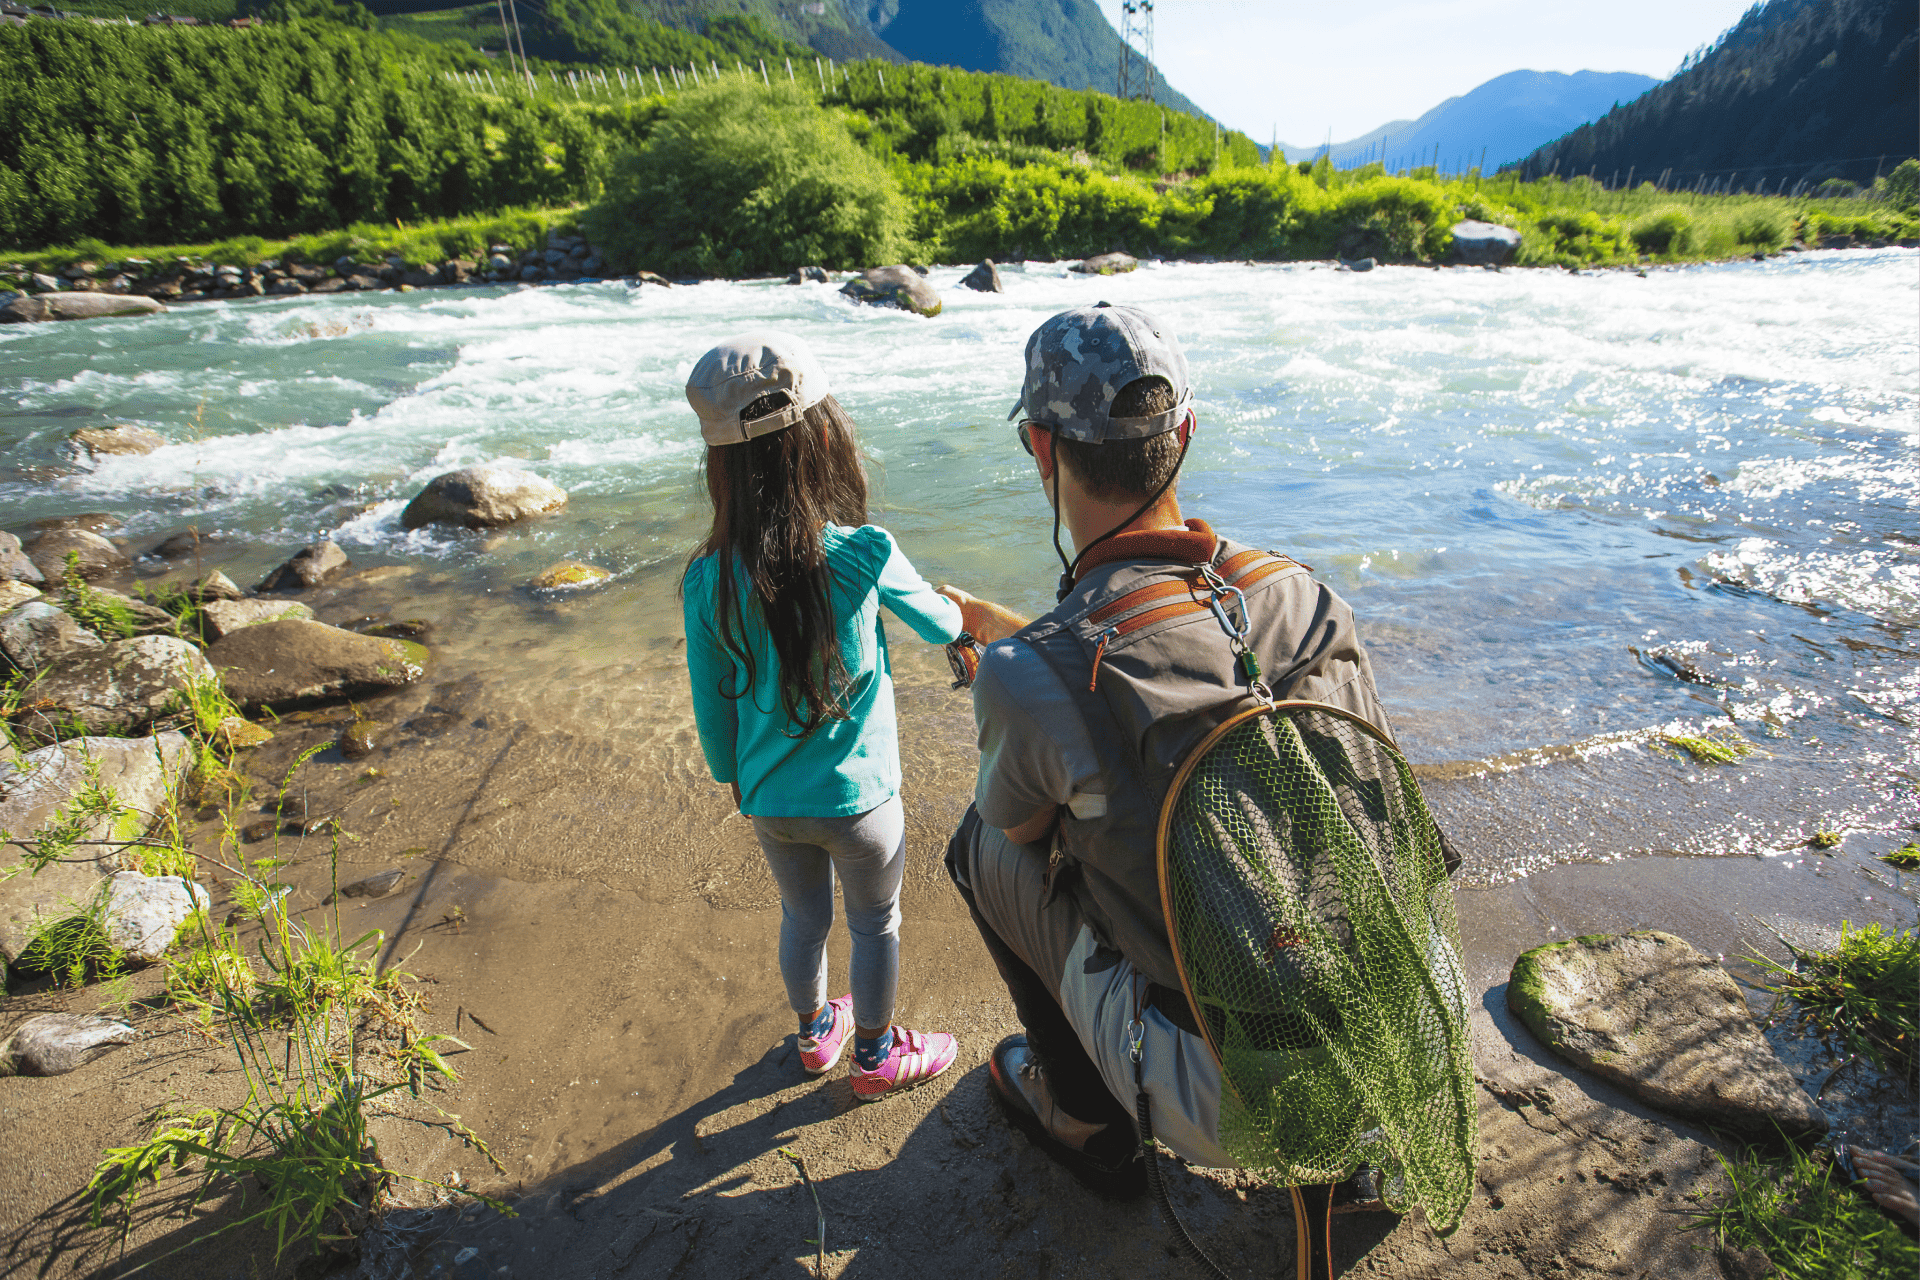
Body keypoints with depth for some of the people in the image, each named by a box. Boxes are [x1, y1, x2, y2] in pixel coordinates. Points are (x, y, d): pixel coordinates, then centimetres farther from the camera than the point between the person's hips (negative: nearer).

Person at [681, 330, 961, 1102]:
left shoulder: (708, 582, -13)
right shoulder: (862, 554, -21)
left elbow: (713, 705, -2)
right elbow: (937, 624, -2)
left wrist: (732, 777, 16)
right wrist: (958, 620, 22)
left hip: (769, 800, 3)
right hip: (857, 794, -3)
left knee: (803, 918, 26)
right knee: (875, 925, 20)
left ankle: (815, 1034, 50)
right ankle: (875, 1058, 41)